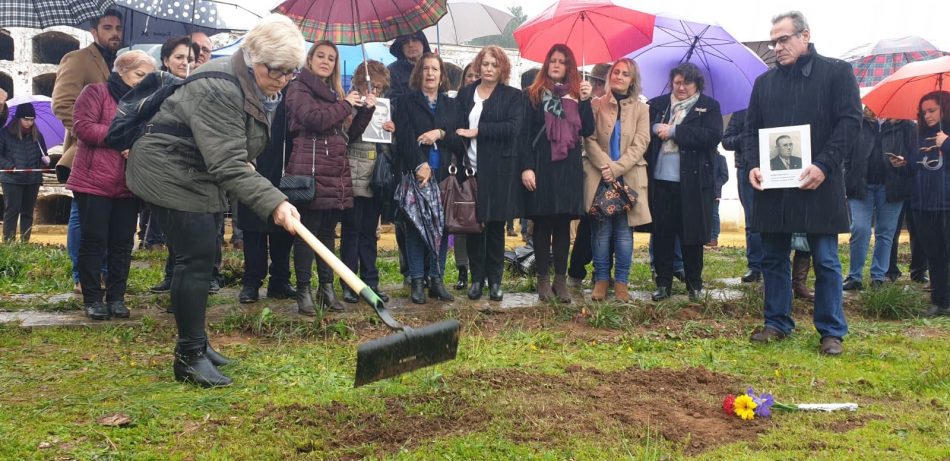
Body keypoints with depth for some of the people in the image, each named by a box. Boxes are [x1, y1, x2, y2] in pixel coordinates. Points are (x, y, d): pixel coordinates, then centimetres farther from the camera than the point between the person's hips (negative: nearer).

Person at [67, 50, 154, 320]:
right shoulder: (97, 92, -1)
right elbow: (82, 126, -14)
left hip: (128, 185, 5)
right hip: (94, 182, -5)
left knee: (122, 243, 7)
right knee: (94, 241, 1)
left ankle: (116, 298, 15)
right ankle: (92, 299, 8)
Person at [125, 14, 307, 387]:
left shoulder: (257, 88, 2)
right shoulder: (219, 90, -29)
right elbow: (229, 165, -36)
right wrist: (274, 203, -44)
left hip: (199, 174, 10)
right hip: (170, 173, -10)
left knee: (201, 258, 13)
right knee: (196, 258, -13)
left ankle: (194, 342, 24)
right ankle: (190, 357, -6)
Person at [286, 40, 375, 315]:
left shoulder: (335, 93, 23)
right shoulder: (299, 88, 3)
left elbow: (349, 134, 20)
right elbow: (314, 119, -16)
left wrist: (366, 110, 7)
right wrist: (345, 105, -3)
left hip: (336, 172, 7)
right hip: (309, 169, -7)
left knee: (328, 231, 10)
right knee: (308, 231, -6)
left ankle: (327, 287, 16)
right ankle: (303, 291, -1)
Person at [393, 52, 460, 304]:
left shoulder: (451, 105, 17)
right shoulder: (407, 101, 8)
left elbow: (459, 139, 10)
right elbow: (404, 136, -5)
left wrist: (441, 134, -9)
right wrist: (420, 165, -17)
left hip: (443, 174, 3)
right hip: (415, 172, -3)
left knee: (442, 226, 1)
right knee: (415, 226, -4)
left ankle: (437, 279, 7)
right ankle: (416, 281, 0)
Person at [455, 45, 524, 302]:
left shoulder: (512, 96, 4)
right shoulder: (465, 94, 12)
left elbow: (512, 127, -11)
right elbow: (458, 128, 6)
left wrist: (478, 131, -14)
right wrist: (460, 163, -5)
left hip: (499, 171, -2)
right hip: (470, 168, 2)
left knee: (496, 225, 4)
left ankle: (495, 280, 14)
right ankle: (477, 278, 14)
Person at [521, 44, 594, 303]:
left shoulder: (576, 94, 12)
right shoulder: (534, 95, 4)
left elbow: (587, 131, 3)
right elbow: (525, 133, -2)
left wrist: (585, 100, -8)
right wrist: (526, 167, -11)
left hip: (569, 168, 3)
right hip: (541, 166, -2)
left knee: (563, 224, 5)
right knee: (542, 224, 2)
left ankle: (561, 279, 10)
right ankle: (543, 279, 9)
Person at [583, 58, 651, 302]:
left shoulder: (641, 109, 9)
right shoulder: (596, 105, 7)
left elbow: (640, 144, -1)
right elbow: (590, 140, 0)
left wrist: (616, 168, -12)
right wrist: (605, 166, -15)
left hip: (628, 178, 1)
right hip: (599, 177, 0)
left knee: (624, 231, 1)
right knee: (601, 230, 0)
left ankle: (621, 282, 7)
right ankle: (601, 280, 9)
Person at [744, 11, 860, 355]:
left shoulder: (836, 72, 1)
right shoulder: (764, 82, 13)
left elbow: (850, 122, -6)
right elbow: (752, 129, 14)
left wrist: (824, 165, -17)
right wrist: (754, 165, -4)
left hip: (817, 185, -4)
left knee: (826, 261, 2)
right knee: (773, 259, 10)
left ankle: (832, 332, 12)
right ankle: (777, 323, 22)